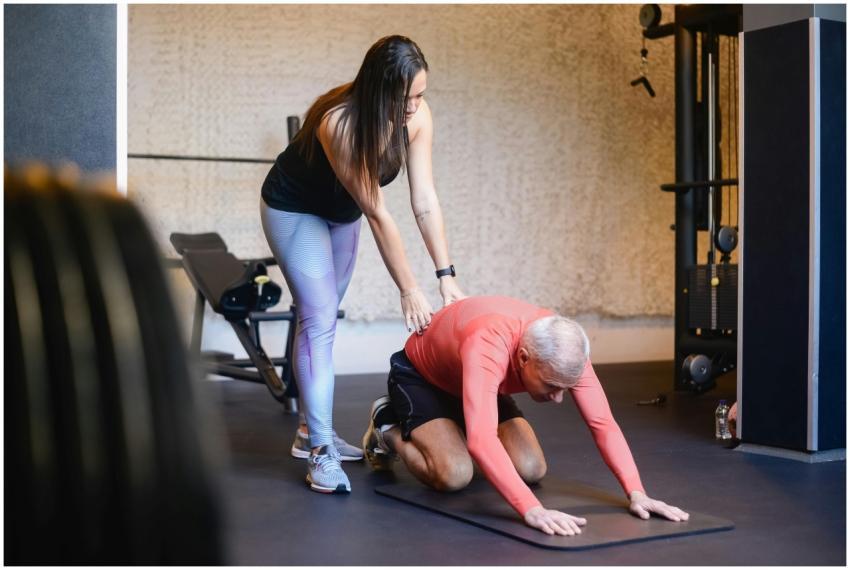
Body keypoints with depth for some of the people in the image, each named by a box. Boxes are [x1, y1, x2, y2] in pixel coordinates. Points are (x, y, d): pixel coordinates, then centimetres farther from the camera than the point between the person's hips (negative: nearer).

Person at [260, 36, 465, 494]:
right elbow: (377, 214, -34)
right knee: (319, 319, -14)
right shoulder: (339, 123, -38)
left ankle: (312, 429, 22)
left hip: (340, 212, 6)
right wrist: (409, 291, -29)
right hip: (294, 210, -6)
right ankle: (320, 450, -12)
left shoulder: (417, 116, -22)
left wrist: (446, 274, -25)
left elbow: (425, 201, -21)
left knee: (322, 318, 13)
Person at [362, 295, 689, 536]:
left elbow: (603, 423, -25)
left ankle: (456, 429, 19)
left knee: (532, 470, -8)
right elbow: (481, 440, -56)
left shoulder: (565, 349, -28)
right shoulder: (488, 346, -46)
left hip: (476, 384, 6)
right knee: (454, 475, -27)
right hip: (419, 376, -6)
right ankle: (388, 427, 3)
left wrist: (636, 493, -37)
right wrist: (532, 510, -64)